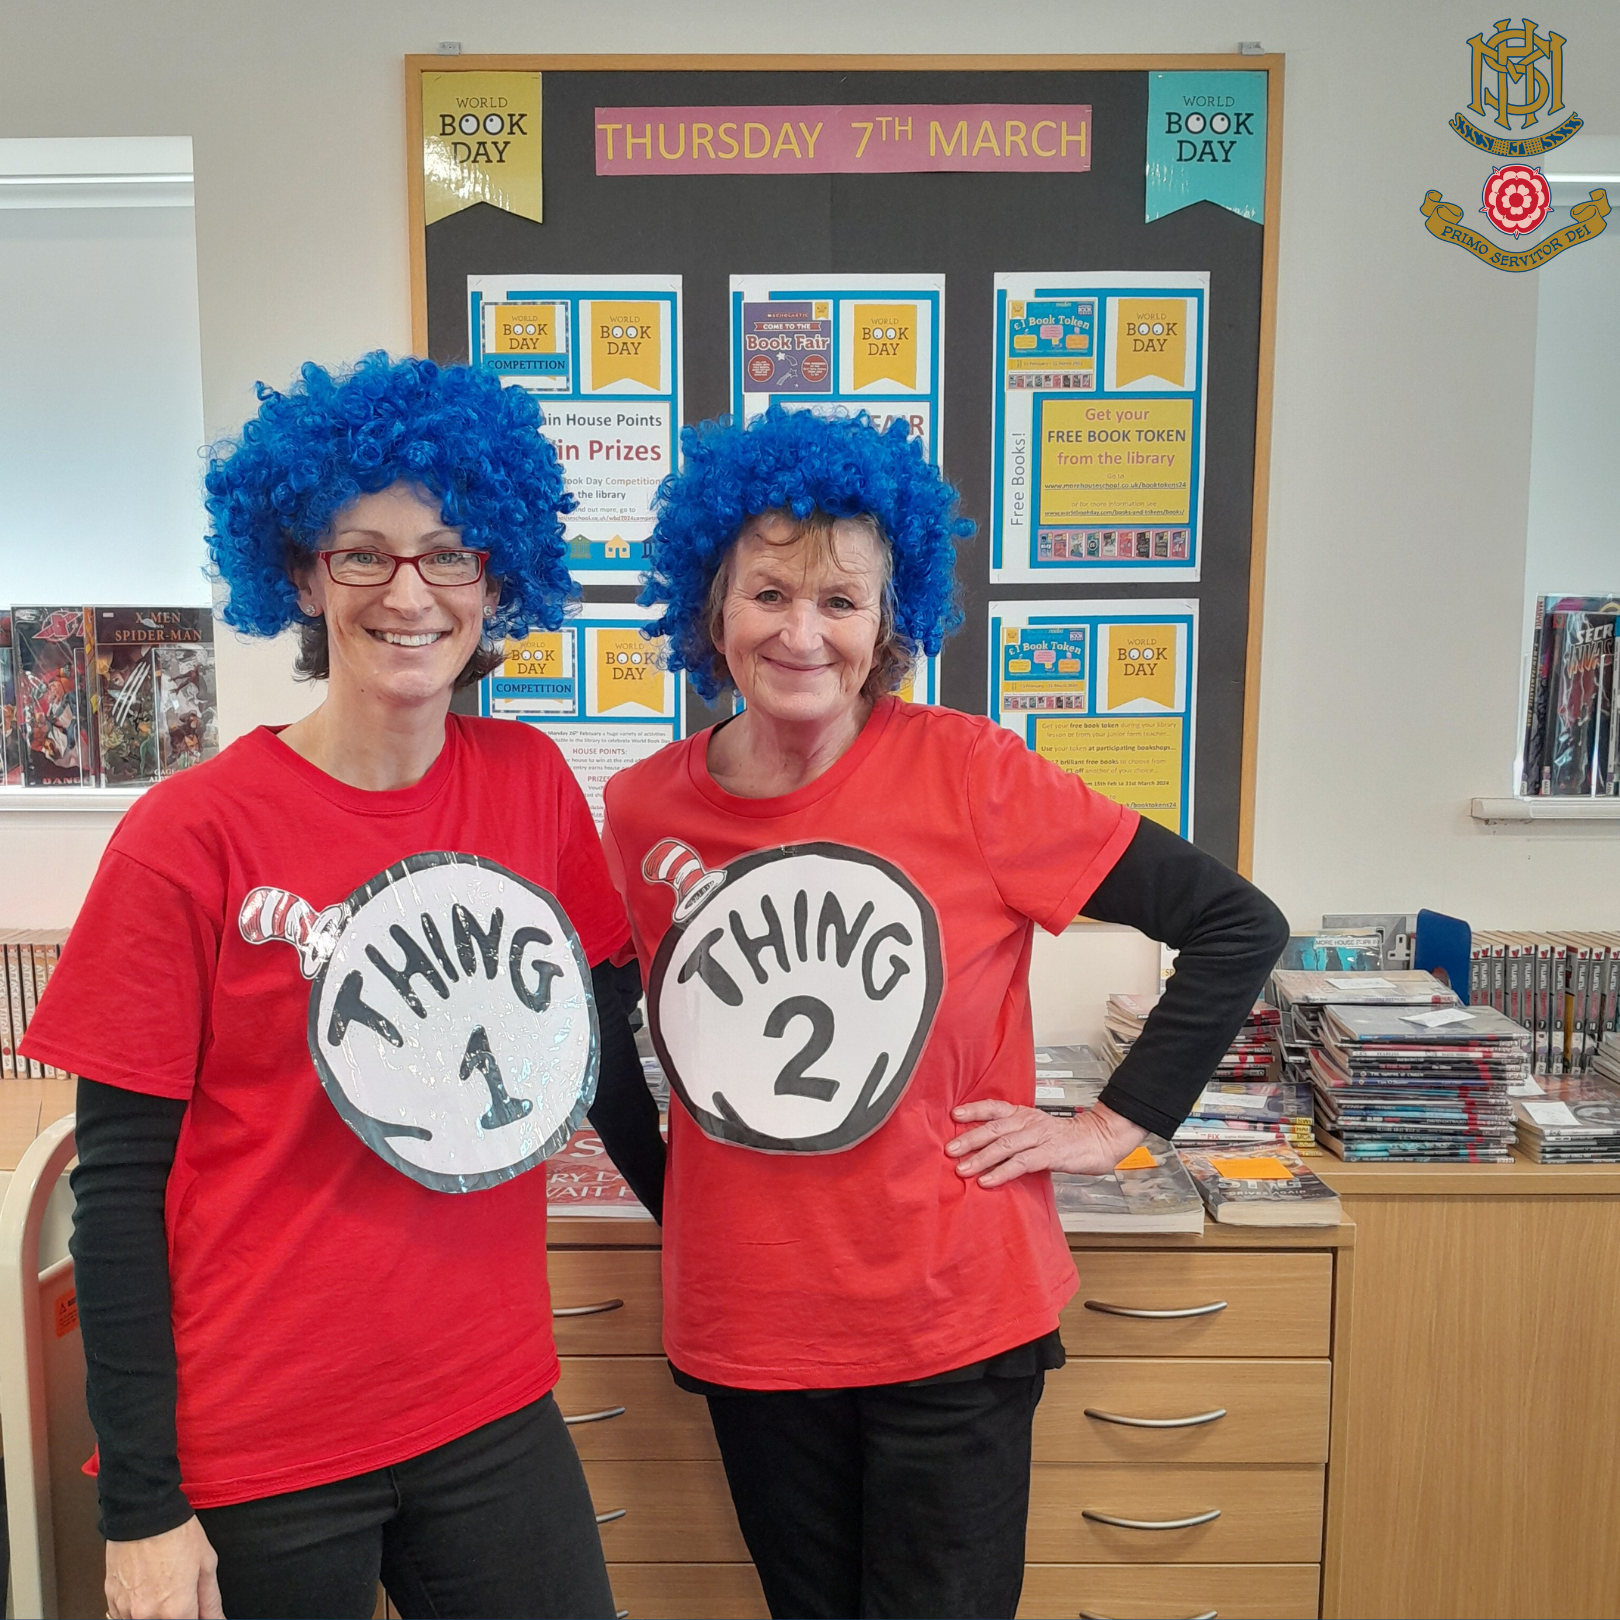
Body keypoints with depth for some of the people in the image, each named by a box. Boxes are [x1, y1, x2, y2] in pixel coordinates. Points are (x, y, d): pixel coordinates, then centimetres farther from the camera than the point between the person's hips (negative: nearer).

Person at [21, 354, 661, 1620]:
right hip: (256, 1456, -3)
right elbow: (120, 1184, -9)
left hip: (494, 1409, 4)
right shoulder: (191, 837, -13)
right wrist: (141, 1509, -8)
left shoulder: (532, 783, -2)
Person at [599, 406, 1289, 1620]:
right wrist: (681, 1201, 7)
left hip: (953, 1325, -3)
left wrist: (1115, 1126, -9)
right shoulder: (643, 811, -5)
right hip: (749, 1330, 3)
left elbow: (1239, 927, -9)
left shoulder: (968, 772, -14)